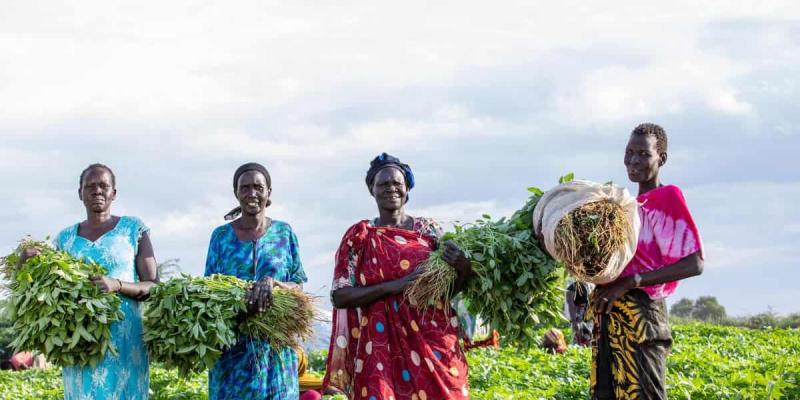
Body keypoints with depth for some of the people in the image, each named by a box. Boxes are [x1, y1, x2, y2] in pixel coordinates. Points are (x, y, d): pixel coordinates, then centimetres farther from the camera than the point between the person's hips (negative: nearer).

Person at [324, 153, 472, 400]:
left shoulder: (429, 230, 7)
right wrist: (394, 286, -16)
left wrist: (464, 269, -12)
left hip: (433, 342, 2)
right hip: (382, 347, -2)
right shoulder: (359, 236, 2)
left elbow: (452, 289, 11)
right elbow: (339, 296, -5)